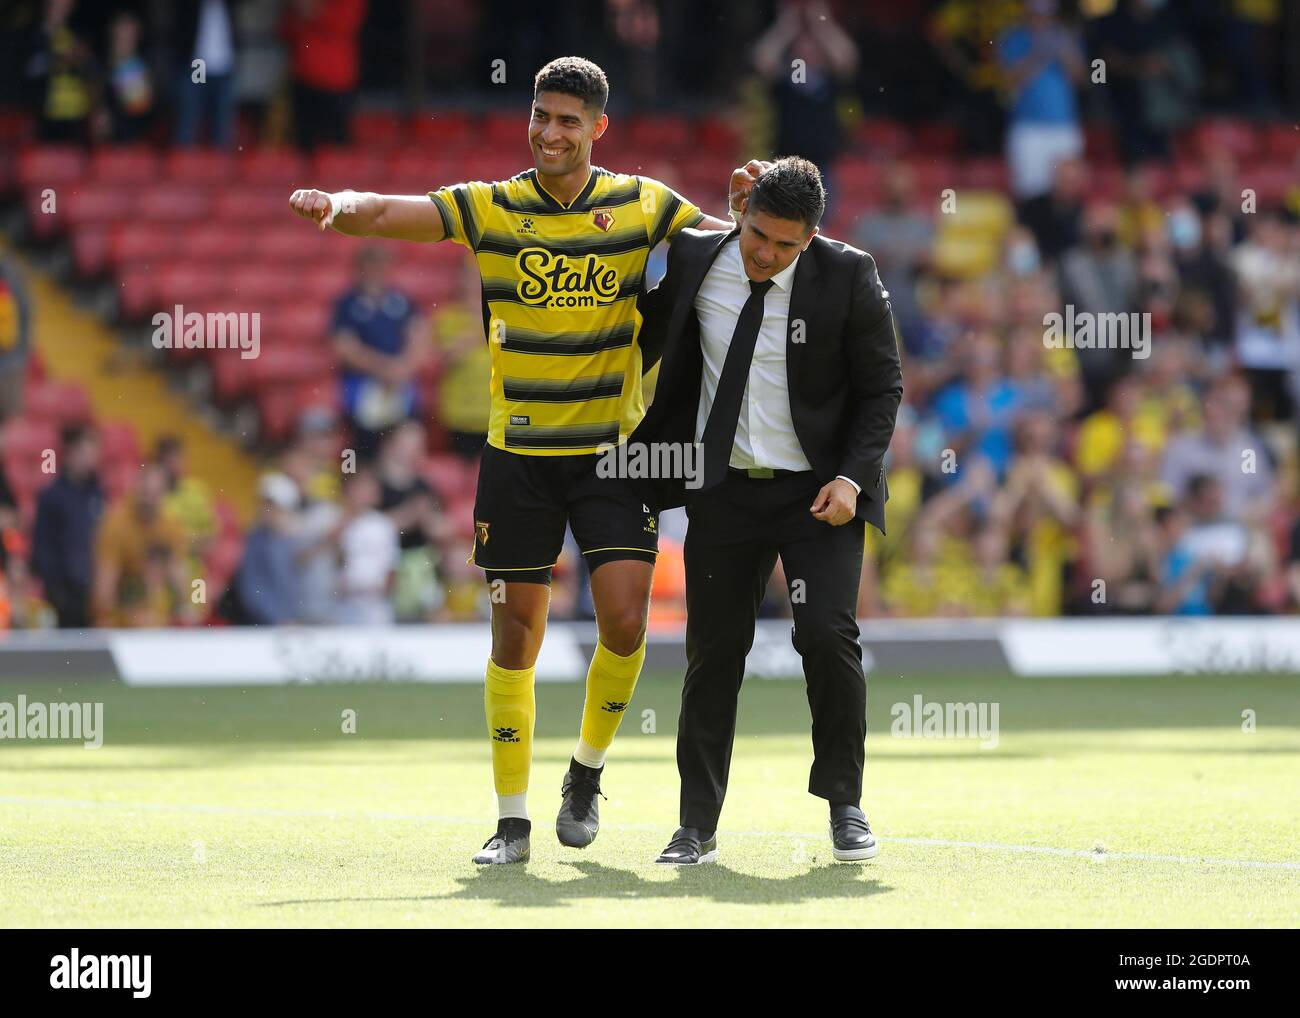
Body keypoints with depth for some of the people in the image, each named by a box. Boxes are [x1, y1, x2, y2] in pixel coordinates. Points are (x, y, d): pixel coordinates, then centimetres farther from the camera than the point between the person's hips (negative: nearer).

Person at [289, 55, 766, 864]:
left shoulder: (641, 205, 1)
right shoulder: (491, 208, -1)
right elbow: (385, 214, -9)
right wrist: (339, 206, -32)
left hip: (612, 453, 0)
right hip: (519, 455, 0)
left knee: (625, 620, -13)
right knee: (516, 636, 3)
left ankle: (588, 770, 14)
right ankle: (513, 819, 13)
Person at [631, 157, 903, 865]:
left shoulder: (848, 277, -10)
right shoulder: (694, 261, -4)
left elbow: (882, 387, -3)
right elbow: (648, 341, 15)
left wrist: (852, 477, -13)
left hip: (818, 490, -2)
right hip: (723, 489, 2)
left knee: (828, 635, -14)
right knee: (713, 652, 4)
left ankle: (845, 805, 3)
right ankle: (697, 826, 13)